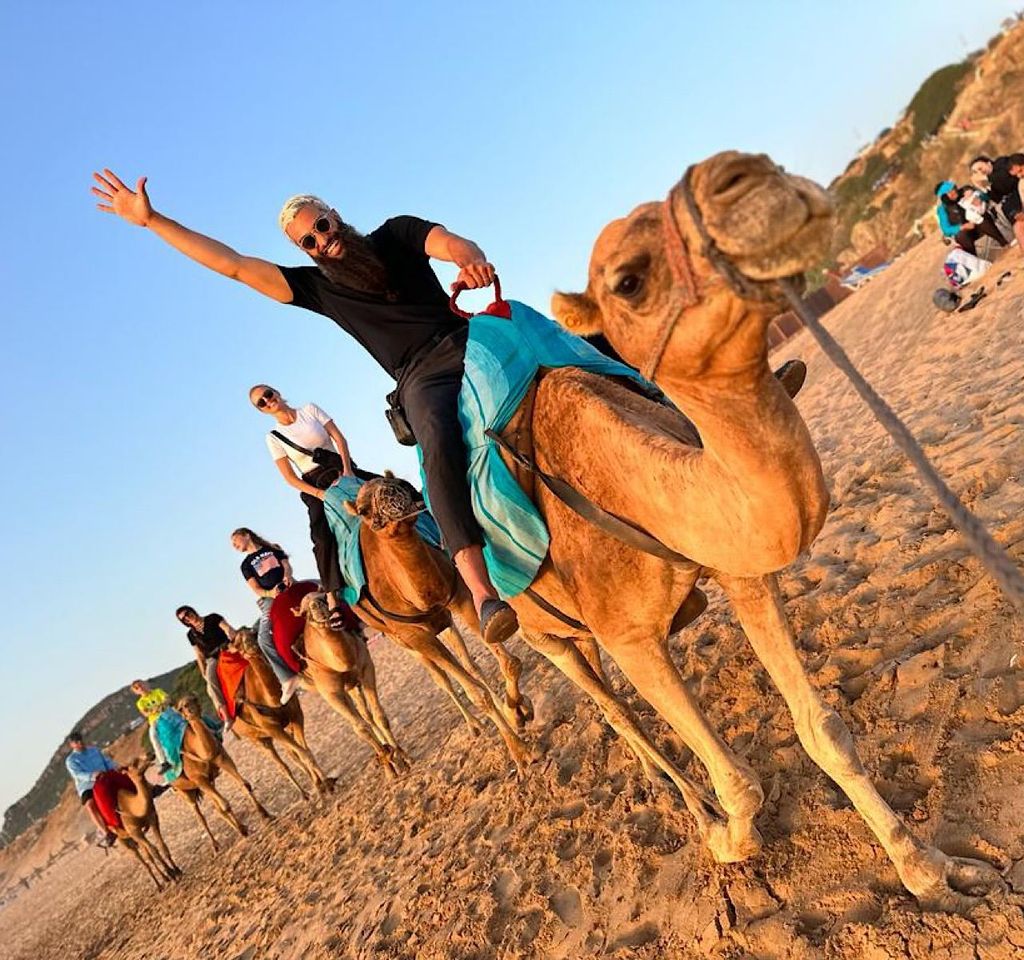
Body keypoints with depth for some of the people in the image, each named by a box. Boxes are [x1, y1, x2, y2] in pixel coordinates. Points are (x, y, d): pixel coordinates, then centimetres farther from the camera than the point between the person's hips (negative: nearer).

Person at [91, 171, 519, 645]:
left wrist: (472, 260, -29)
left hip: (467, 342, 2)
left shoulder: (396, 233, 14)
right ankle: (480, 589, -46)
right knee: (440, 444, -34)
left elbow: (455, 243, -2)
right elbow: (233, 265, 11)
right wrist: (151, 219, 11)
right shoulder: (318, 286, 13)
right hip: (420, 378, -2)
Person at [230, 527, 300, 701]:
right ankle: (287, 678, -28)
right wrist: (269, 593, -14)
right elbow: (256, 589, 8)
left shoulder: (273, 548, 20)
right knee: (264, 638, -23)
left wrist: (287, 575, -14)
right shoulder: (246, 565, 19)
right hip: (269, 599, 1)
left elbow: (287, 565, 10)